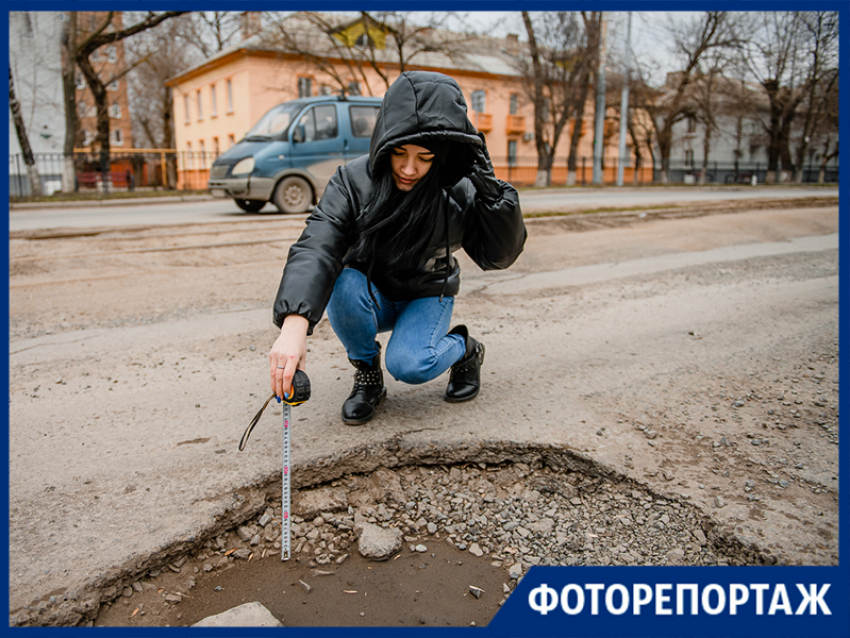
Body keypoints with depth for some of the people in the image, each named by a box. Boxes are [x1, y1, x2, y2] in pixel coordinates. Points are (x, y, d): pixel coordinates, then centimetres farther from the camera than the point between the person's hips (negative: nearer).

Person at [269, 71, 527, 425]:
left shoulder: (459, 191, -18)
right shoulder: (353, 180, -22)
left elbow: (499, 255, -15)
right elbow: (316, 248, -36)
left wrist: (491, 190, -31)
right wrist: (294, 325, -52)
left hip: (426, 297, -1)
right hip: (370, 296, 1)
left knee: (409, 365, -29)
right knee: (343, 284, -33)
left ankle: (466, 349, 8)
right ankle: (367, 373, -4)